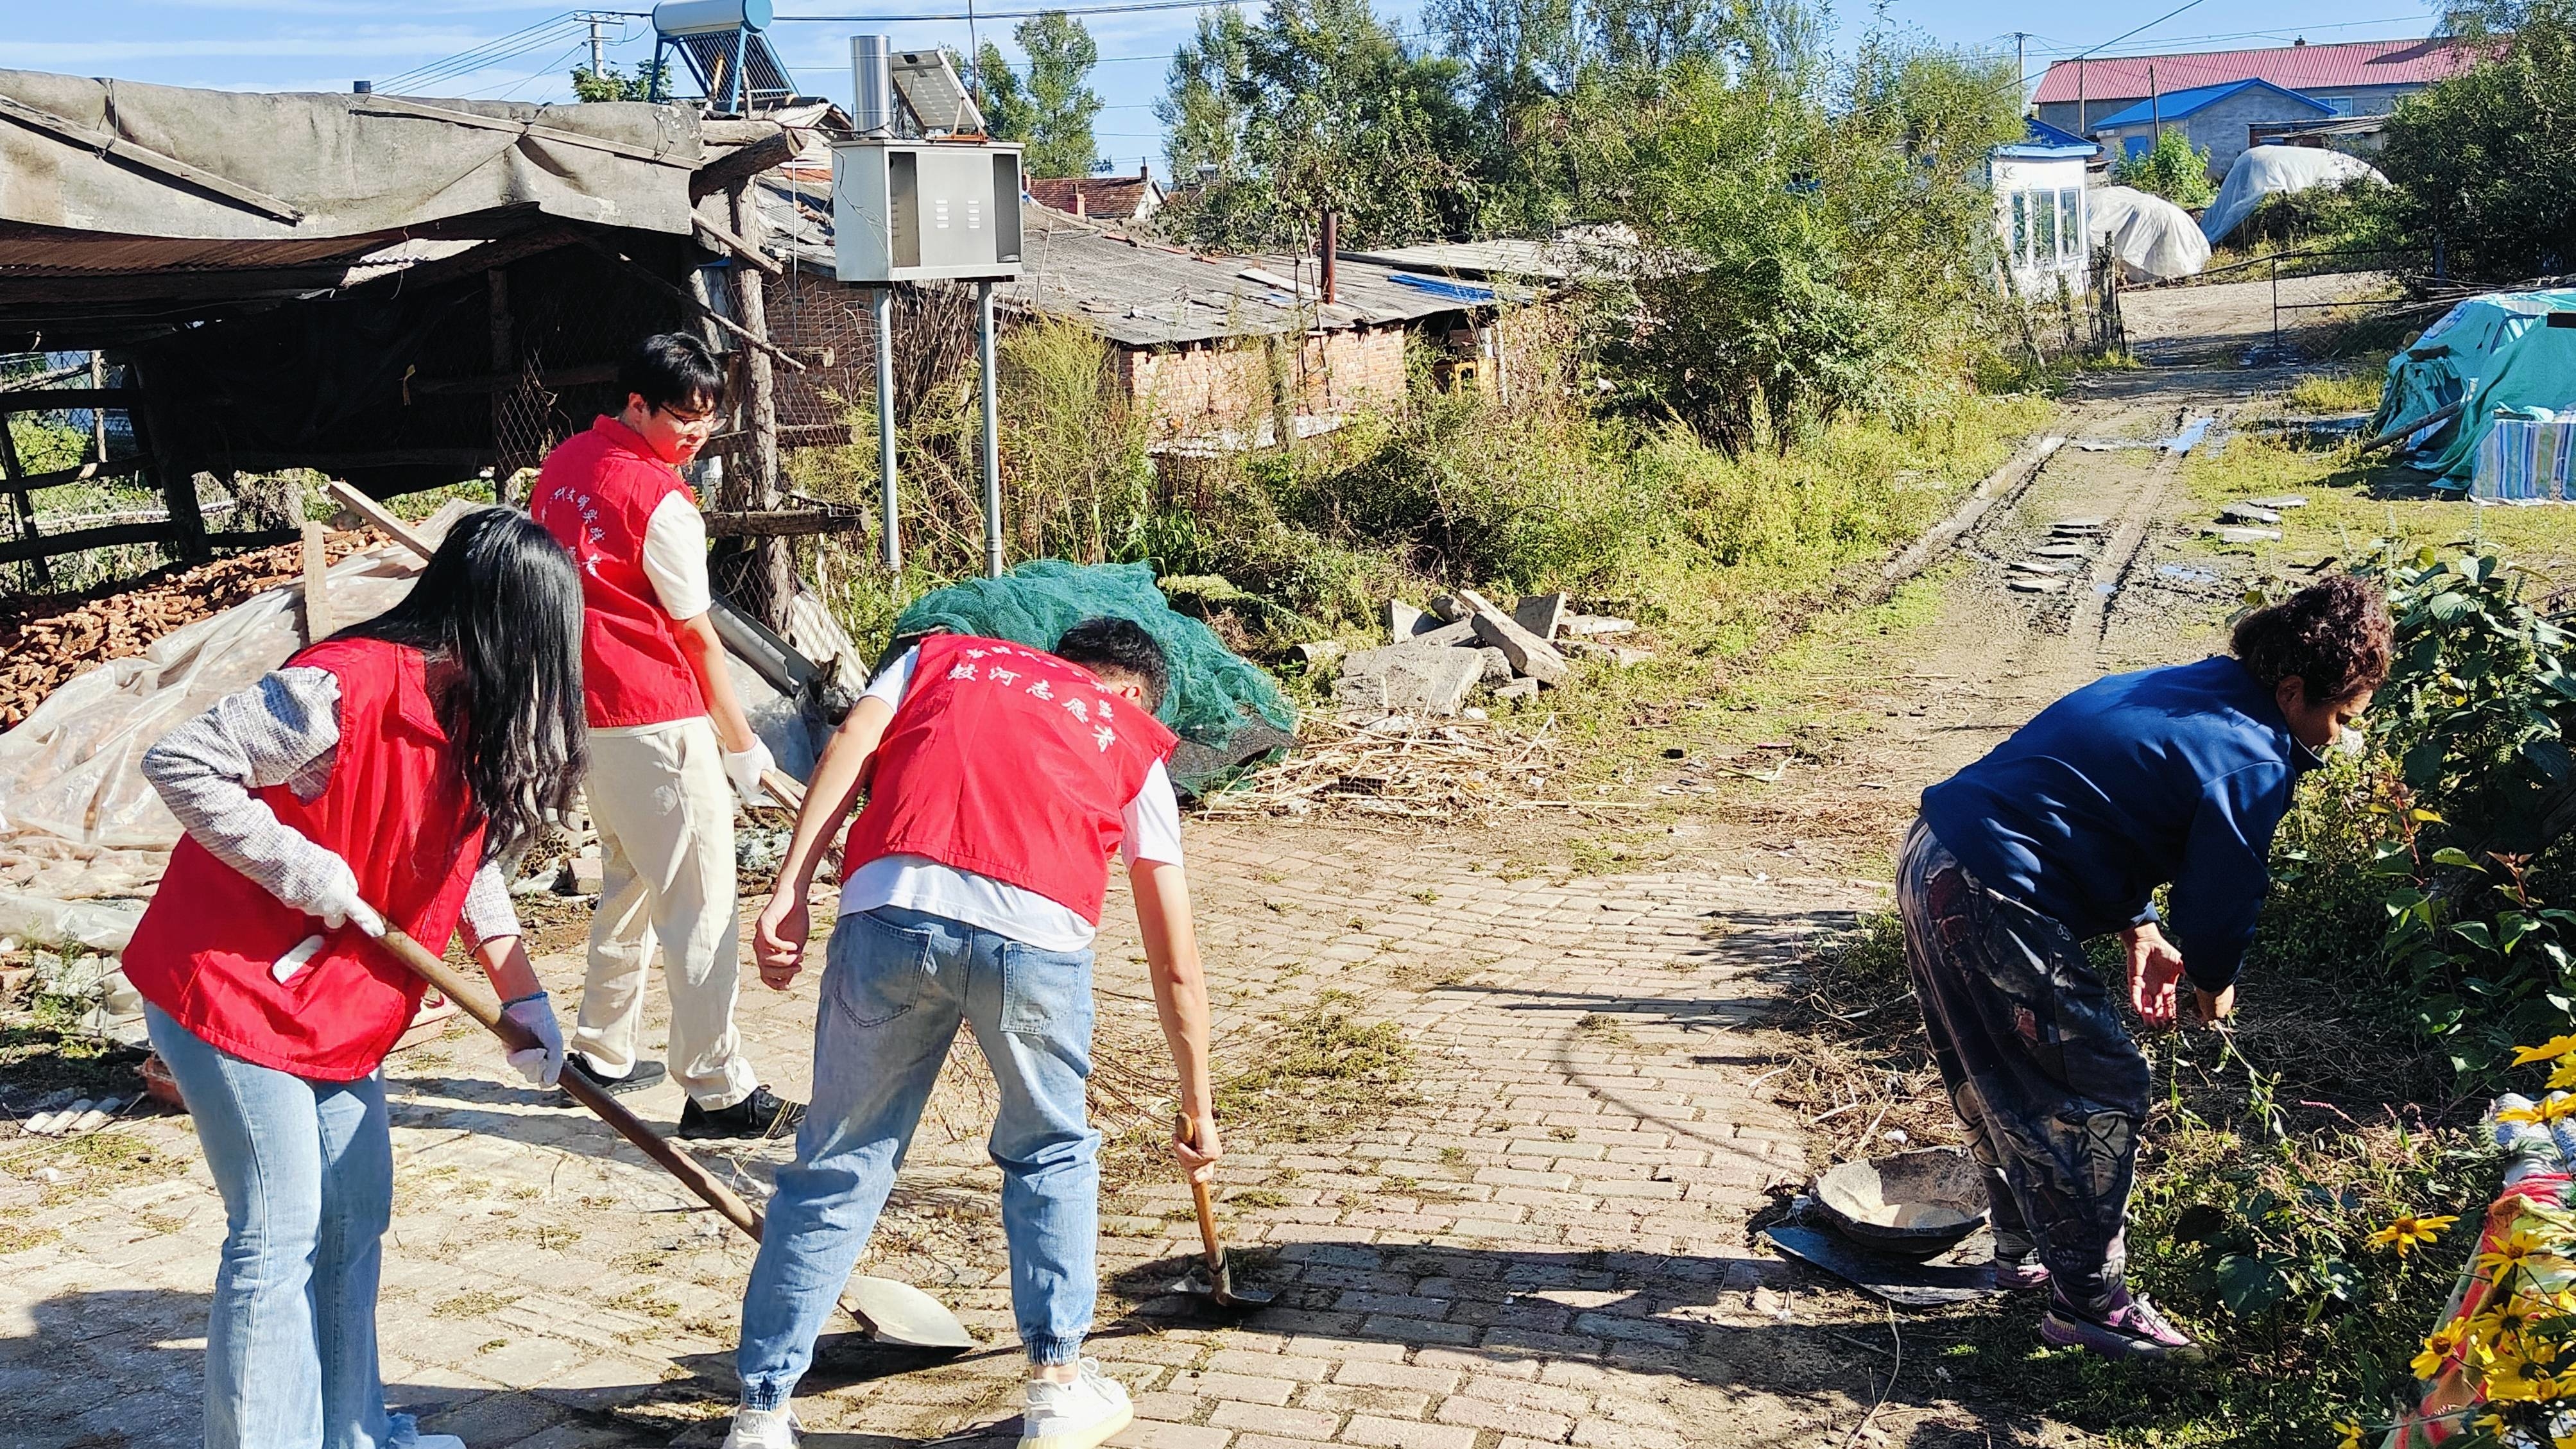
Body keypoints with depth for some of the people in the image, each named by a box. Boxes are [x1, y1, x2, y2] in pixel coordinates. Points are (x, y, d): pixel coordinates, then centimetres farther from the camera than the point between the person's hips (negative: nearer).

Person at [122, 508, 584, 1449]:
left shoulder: (469, 716, 2)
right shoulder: (347, 687, -26)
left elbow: (470, 859, 12)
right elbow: (179, 764, -25)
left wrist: (523, 998, 6)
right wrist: (307, 871, -25)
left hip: (335, 1005, 9)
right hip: (234, 988, -9)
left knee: (356, 1210, 15)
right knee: (280, 1232, -5)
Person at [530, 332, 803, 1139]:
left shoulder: (561, 468, 11)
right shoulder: (658, 499, -15)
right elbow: (696, 635, -9)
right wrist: (742, 744, 1)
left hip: (588, 713, 9)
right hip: (657, 720, -9)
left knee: (628, 886, 22)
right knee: (700, 903, -4)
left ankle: (603, 1055, 31)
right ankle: (717, 1092, -2)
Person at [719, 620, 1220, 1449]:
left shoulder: (942, 656, 33)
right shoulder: (1133, 746, 29)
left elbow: (850, 746, 10)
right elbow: (1175, 963, 30)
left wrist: (790, 891, 2)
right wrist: (1198, 1111, 38)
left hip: (891, 908, 1)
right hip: (1037, 935, 0)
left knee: (840, 1165, 14)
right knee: (1051, 1155, 25)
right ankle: (1059, 1381, 27)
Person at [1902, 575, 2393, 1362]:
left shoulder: (2183, 691, 16)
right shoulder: (2252, 761, -12)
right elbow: (2223, 891, -6)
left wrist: (2142, 931, 16)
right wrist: (2213, 984, 15)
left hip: (1932, 860, 10)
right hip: (1995, 900, -10)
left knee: (2006, 1085, 24)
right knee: (2100, 1091, 3)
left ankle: (2026, 1251, 39)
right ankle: (2091, 1302, 11)